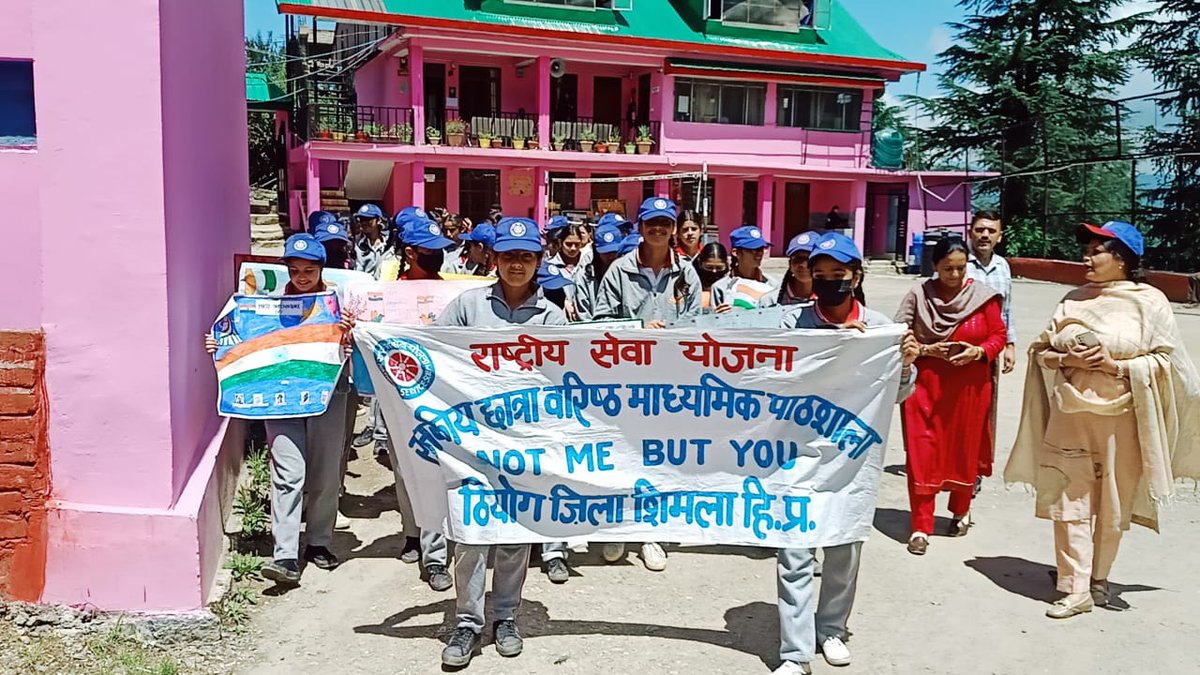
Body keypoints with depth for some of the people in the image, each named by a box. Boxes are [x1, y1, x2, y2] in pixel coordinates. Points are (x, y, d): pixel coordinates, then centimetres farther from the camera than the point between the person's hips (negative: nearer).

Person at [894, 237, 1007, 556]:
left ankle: (961, 511, 37)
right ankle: (921, 527, 6)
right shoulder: (918, 296, -3)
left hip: (969, 387, 1)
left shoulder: (983, 296, -2)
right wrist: (925, 350, -16)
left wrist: (979, 352, -15)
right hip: (925, 385, -1)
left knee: (965, 450, 13)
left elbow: (999, 335, 4)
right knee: (922, 453, -2)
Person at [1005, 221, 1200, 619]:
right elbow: (1041, 351, 12)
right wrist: (1067, 359, -8)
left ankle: (1099, 578, 28)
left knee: (1113, 505, 8)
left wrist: (1116, 365, -16)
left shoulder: (1148, 301, -2)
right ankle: (1076, 589, 6)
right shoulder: (1074, 300, 10)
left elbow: (1166, 361, -3)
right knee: (1071, 501, 0)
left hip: (1121, 418, -3)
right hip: (1070, 415, 3)